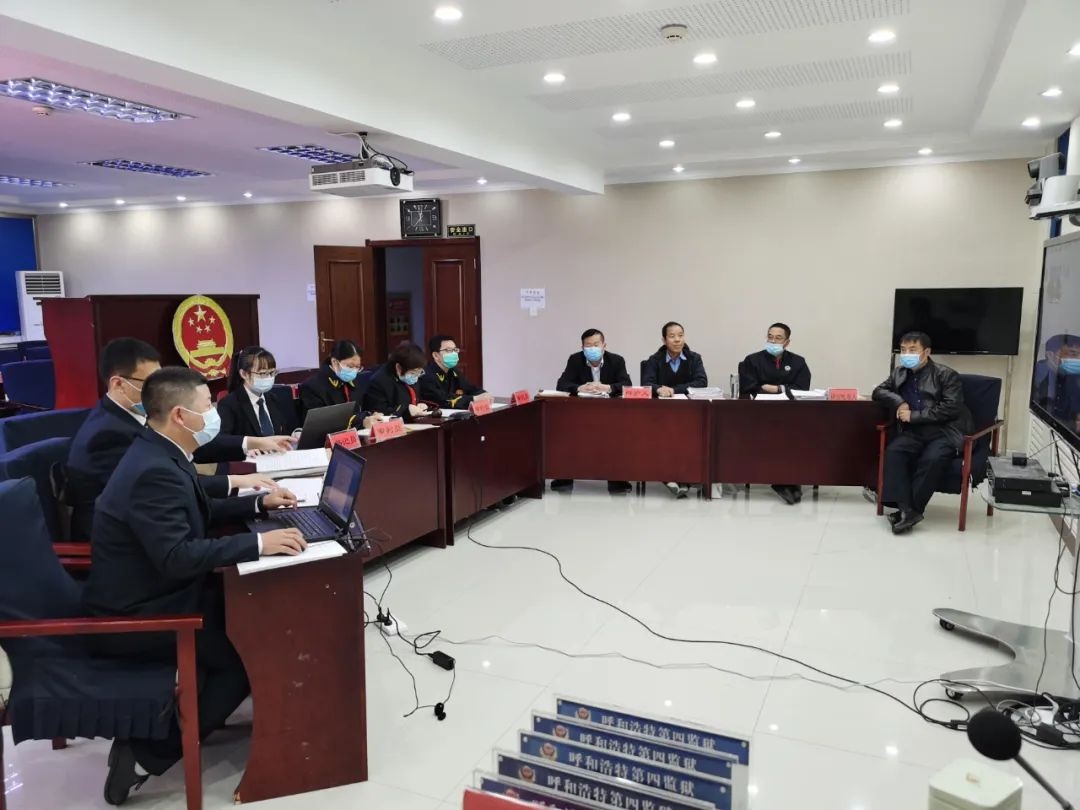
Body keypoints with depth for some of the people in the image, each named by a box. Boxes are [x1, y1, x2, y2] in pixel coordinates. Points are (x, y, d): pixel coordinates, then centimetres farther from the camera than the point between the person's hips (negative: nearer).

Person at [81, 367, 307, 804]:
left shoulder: (159, 454, 4)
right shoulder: (155, 471, -28)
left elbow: (199, 512, 16)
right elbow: (177, 556, -36)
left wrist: (259, 502, 7)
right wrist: (258, 543, -35)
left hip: (151, 592, 10)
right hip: (137, 615, -10)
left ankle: (197, 708, 28)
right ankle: (150, 753, 1)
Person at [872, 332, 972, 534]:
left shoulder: (946, 374, 2)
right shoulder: (899, 373, 19)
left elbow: (952, 408, -9)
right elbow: (879, 391, 17)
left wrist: (914, 415, -13)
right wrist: (899, 402, -4)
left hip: (944, 432, -4)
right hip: (913, 432, 4)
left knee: (932, 459, -35)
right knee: (893, 452, -29)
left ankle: (913, 509, -23)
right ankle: (906, 509, -32)